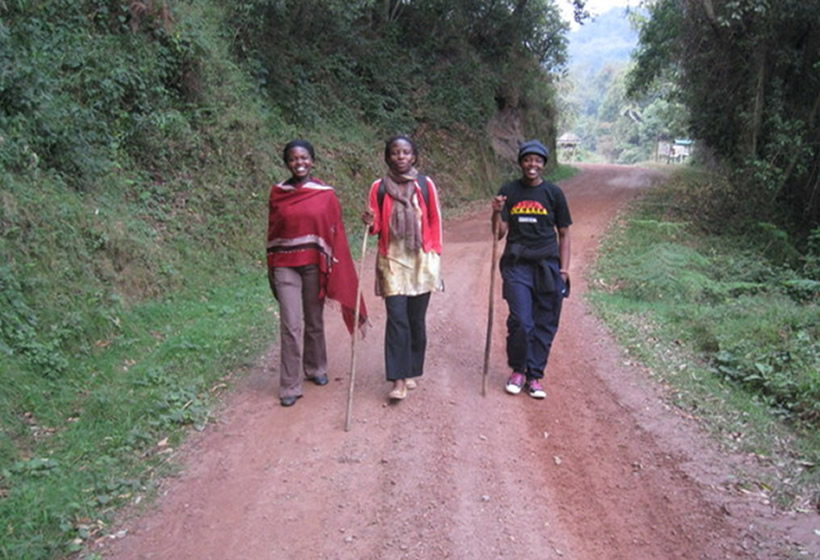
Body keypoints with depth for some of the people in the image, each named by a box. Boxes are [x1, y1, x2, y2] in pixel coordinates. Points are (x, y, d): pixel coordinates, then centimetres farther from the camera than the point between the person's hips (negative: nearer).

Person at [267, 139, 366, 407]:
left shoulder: (326, 194, -1)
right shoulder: (277, 192, 2)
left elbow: (336, 234, 2)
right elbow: (272, 232, 8)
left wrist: (333, 268, -1)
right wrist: (271, 267, 9)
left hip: (315, 265, 1)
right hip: (286, 266, 0)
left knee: (315, 321, 14)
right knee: (291, 326, -5)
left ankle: (316, 368, 36)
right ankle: (290, 387, 2)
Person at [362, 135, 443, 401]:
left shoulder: (425, 185, 2)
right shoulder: (379, 187, 2)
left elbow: (435, 222, 6)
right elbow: (377, 227, 6)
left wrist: (435, 255, 3)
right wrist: (371, 223, -16)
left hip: (421, 260, 1)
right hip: (392, 261, -1)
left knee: (417, 319, 8)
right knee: (397, 318, -9)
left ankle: (411, 371, 22)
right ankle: (398, 379, -7)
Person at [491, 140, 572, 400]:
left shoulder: (553, 193, 5)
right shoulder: (508, 192, 5)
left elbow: (564, 234, 9)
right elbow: (500, 233, 4)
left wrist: (564, 269, 1)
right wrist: (497, 213, -16)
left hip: (547, 266, 1)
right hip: (517, 264, -1)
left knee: (545, 324, 3)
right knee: (520, 321, -10)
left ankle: (534, 376, 17)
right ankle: (517, 370, 13)